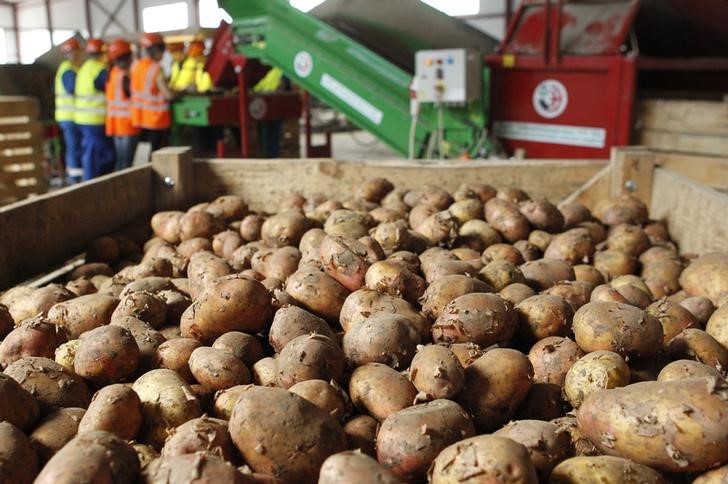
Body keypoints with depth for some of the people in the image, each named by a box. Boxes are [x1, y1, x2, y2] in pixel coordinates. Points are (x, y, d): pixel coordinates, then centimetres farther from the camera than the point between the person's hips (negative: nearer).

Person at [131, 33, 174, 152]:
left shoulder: (135, 65, 4)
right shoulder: (156, 69, -16)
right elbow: (168, 95, -17)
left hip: (139, 115, 6)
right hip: (156, 117, -6)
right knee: (154, 153, 0)